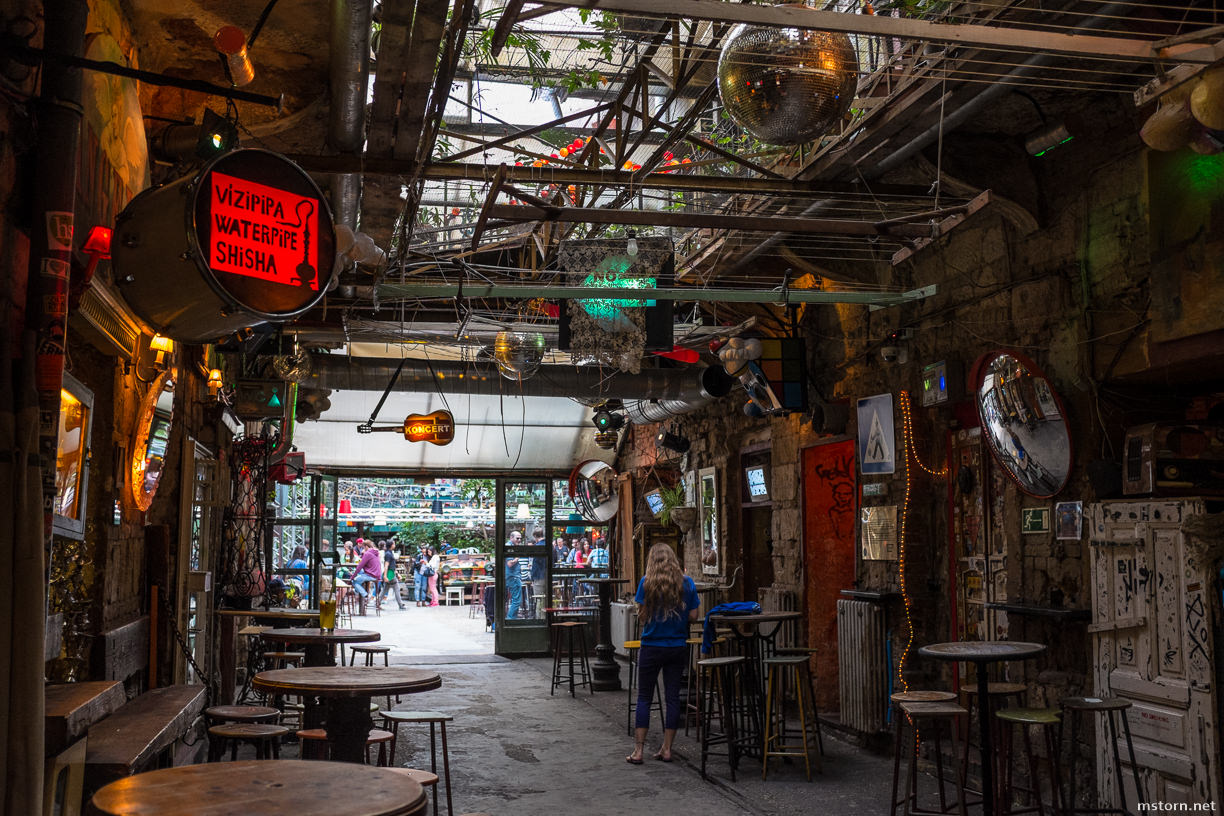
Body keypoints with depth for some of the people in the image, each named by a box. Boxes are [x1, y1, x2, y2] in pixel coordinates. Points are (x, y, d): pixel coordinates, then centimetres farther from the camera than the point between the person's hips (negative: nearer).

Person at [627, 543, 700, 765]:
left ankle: (638, 751, 4)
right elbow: (693, 616, 1)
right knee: (673, 697, 9)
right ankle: (667, 749, 13)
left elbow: (642, 616, -7)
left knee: (644, 698, 5)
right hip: (678, 647, 2)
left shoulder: (646, 583, -8)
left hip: (652, 647, -2)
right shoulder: (687, 583, -1)